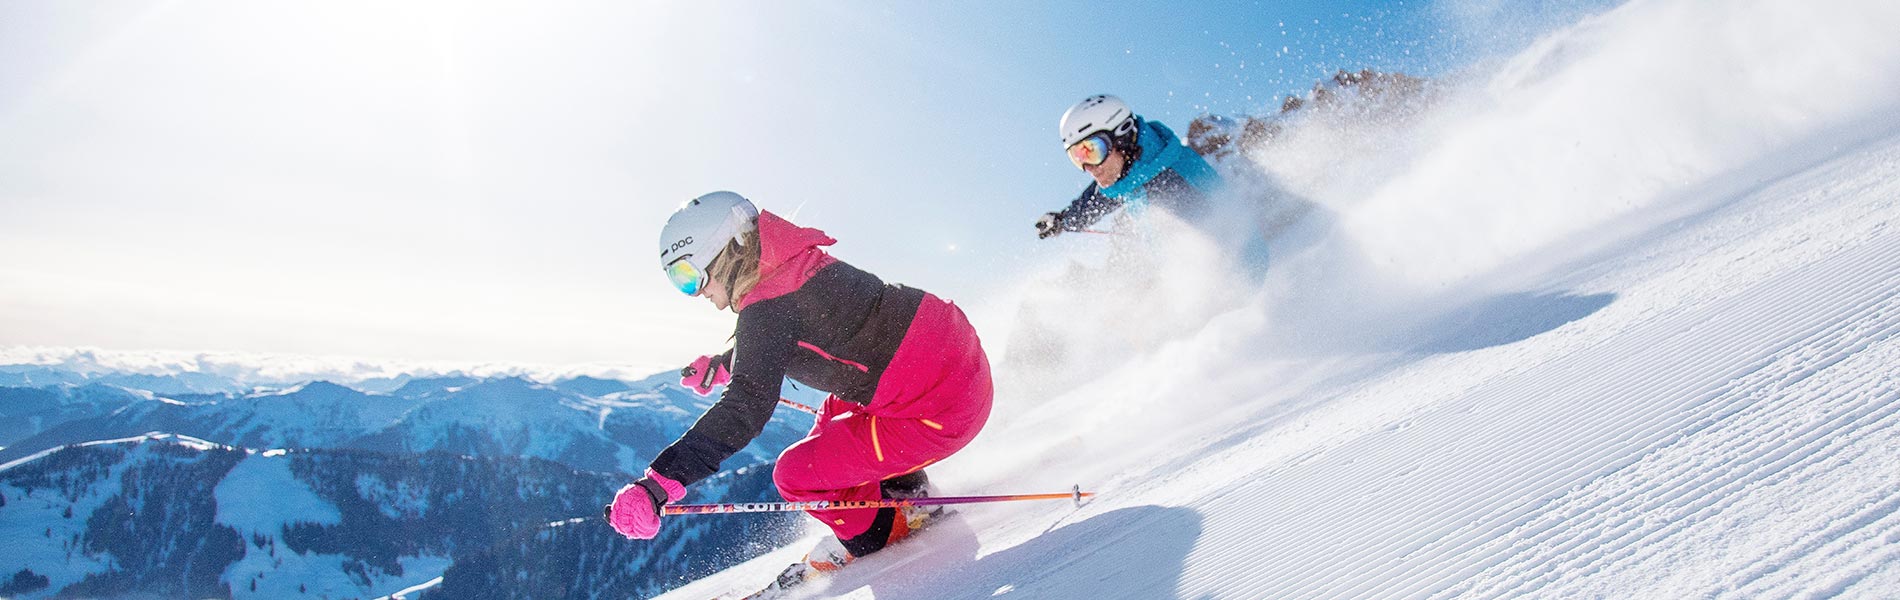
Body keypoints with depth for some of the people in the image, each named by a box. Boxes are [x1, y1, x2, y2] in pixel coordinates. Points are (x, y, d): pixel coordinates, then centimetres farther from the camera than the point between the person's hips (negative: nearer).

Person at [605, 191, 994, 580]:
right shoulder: (794, 267, 11)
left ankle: (876, 535, 21)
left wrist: (659, 484, -30)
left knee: (795, 475, -1)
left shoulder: (768, 309, -17)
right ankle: (906, 493, 34)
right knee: (833, 415, 31)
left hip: (940, 412, -10)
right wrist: (719, 366, 39)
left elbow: (746, 407, -28)